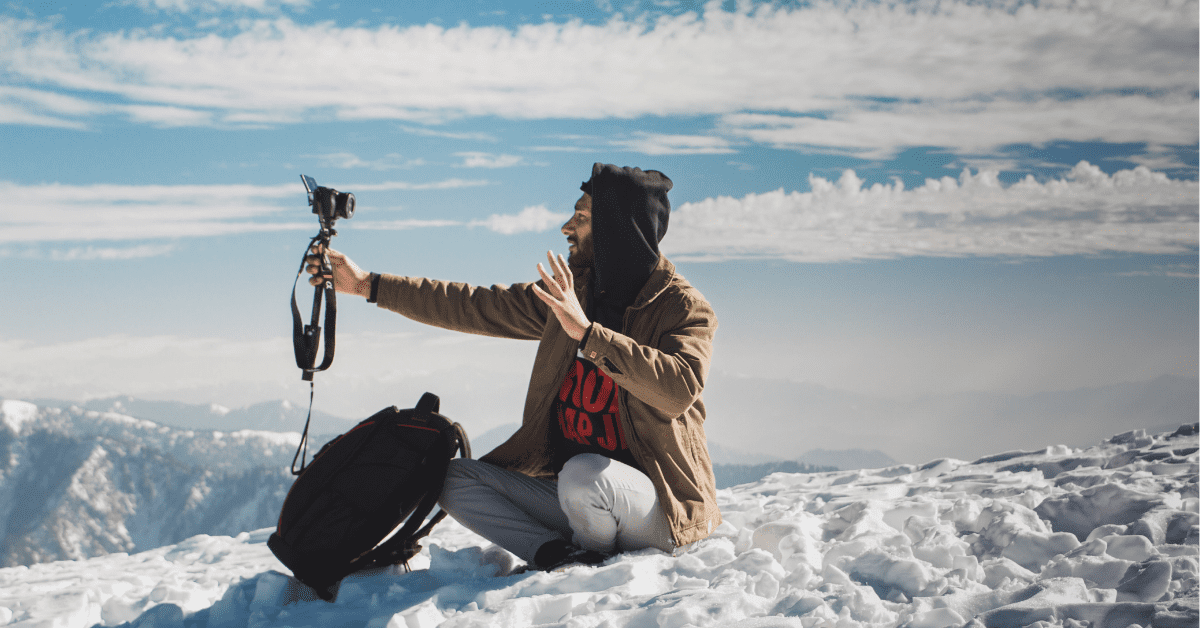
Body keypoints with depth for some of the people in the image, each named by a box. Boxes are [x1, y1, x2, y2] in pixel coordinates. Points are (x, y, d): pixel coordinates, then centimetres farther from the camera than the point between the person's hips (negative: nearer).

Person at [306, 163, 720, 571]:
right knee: (456, 479, -4)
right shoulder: (569, 293, 7)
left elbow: (679, 389, -32)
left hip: (658, 506, -6)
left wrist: (587, 332, -34)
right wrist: (368, 284, 11)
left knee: (584, 475, -37)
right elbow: (474, 307, 12)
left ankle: (596, 556, -5)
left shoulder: (685, 308, -12)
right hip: (572, 494, 7)